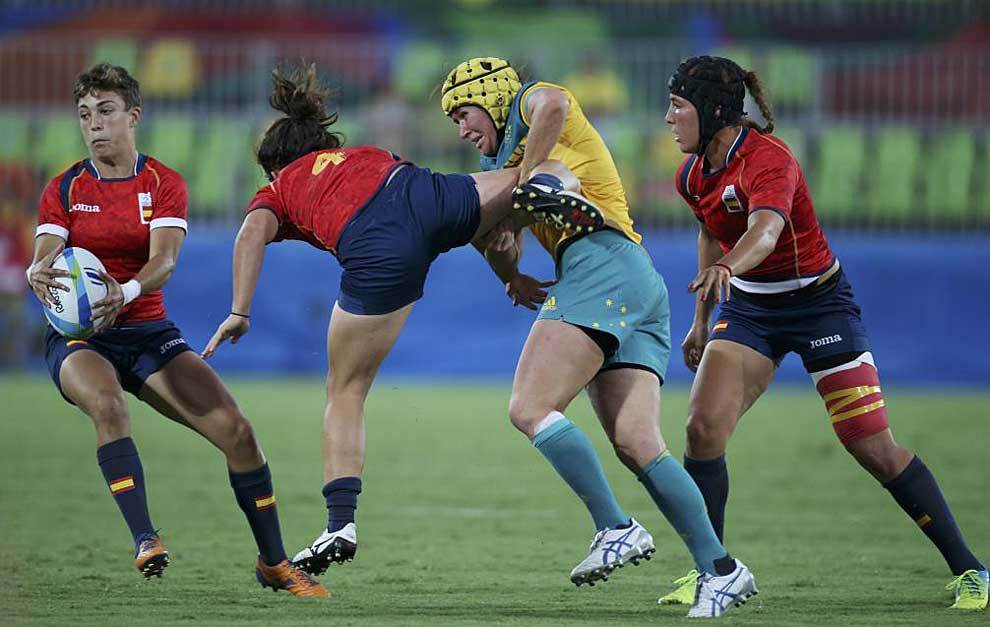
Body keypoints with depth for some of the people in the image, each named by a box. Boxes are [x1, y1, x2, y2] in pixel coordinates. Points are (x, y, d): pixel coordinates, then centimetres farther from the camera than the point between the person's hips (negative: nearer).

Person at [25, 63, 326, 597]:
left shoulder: (164, 184, 0)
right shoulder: (65, 189, 1)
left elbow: (163, 261, -16)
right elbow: (45, 260, -12)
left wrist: (125, 293, -38)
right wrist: (40, 276, -38)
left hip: (148, 332, 2)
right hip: (79, 338, -2)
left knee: (235, 430, -11)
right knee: (106, 403, -37)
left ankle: (273, 562, 5)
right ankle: (145, 541, -38)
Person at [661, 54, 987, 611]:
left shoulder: (767, 159, -26)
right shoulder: (694, 174, -1)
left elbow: (765, 230, -46)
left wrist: (726, 267, -66)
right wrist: (703, 320, 21)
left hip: (819, 303, -6)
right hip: (747, 308, 6)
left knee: (874, 447, -8)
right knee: (703, 427, -14)